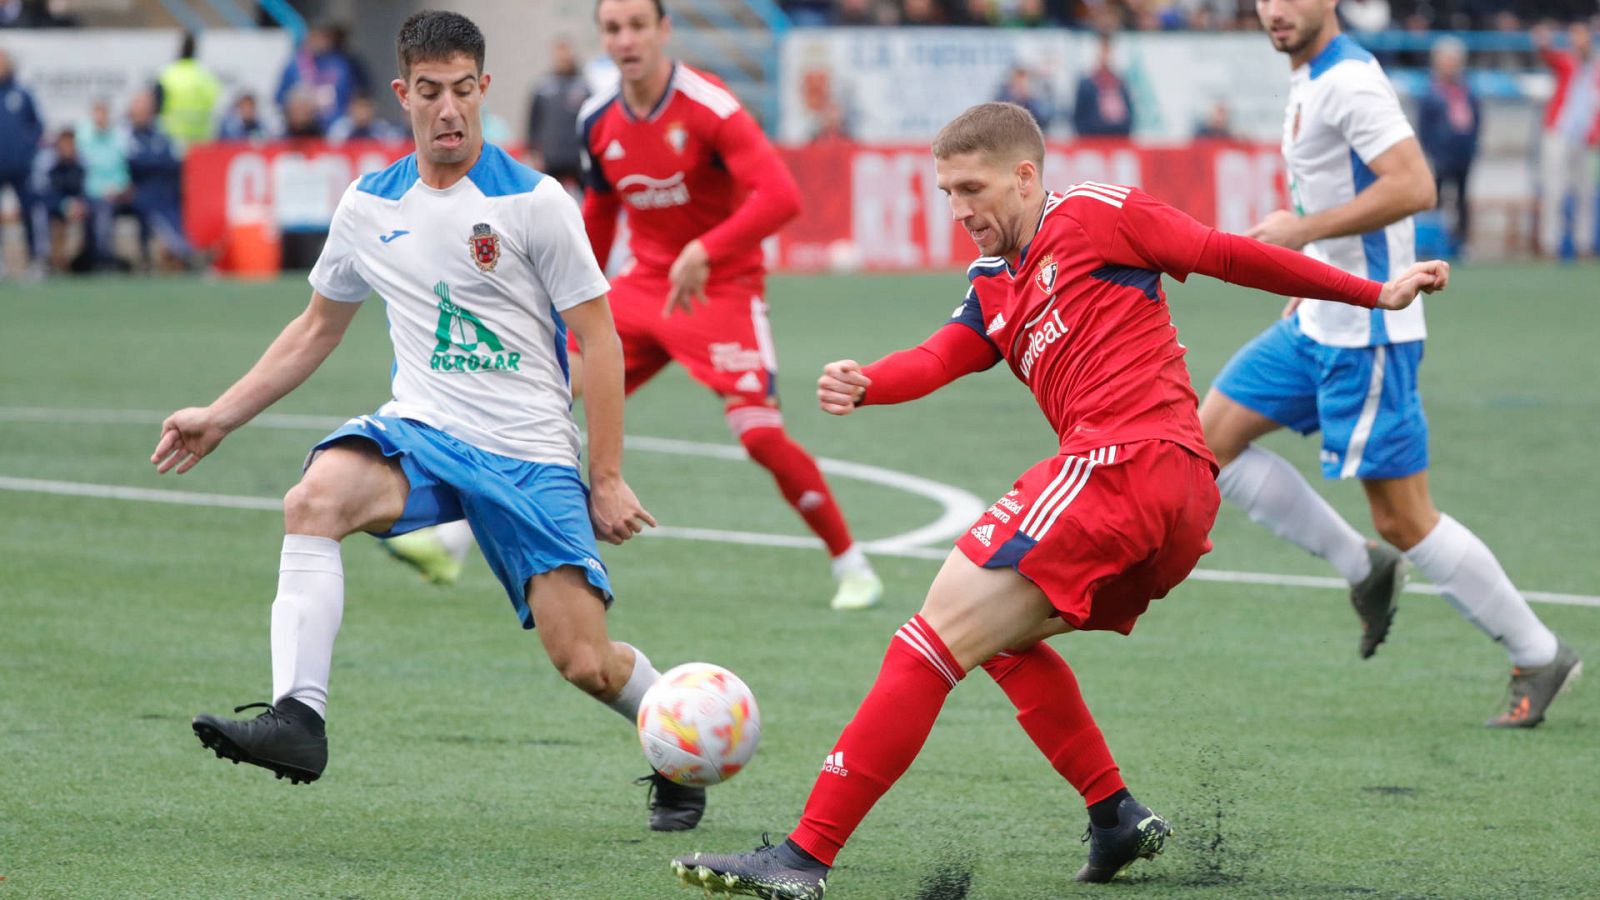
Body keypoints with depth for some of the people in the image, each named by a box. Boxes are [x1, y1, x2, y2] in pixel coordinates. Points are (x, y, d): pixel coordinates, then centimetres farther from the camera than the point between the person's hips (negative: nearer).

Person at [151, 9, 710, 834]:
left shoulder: (534, 202, -6)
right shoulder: (369, 207, 7)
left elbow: (598, 340, -3)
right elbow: (317, 328, 22)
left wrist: (606, 480, -6)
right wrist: (220, 416, 18)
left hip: (529, 455, -3)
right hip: (420, 430, 3)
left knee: (585, 663, -8)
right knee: (315, 497, -30)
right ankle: (296, 719, -36)